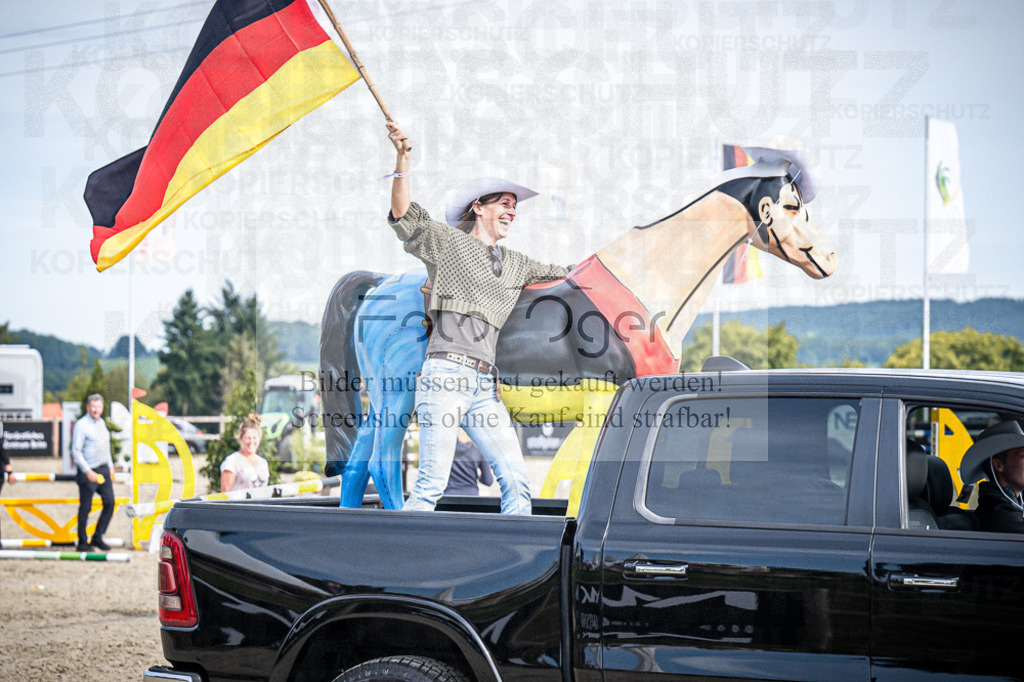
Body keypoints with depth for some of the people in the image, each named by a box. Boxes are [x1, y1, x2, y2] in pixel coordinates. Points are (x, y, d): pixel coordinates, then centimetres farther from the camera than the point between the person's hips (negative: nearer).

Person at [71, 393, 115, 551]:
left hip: (103, 470, 7)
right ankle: (82, 542, 11)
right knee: (85, 508, 0)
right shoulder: (81, 425, -11)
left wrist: (110, 466, 18)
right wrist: (88, 471, -19)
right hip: (88, 471, -7)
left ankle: (97, 538, 13)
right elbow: (76, 451, -14)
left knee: (110, 502, 1)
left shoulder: (101, 423, 13)